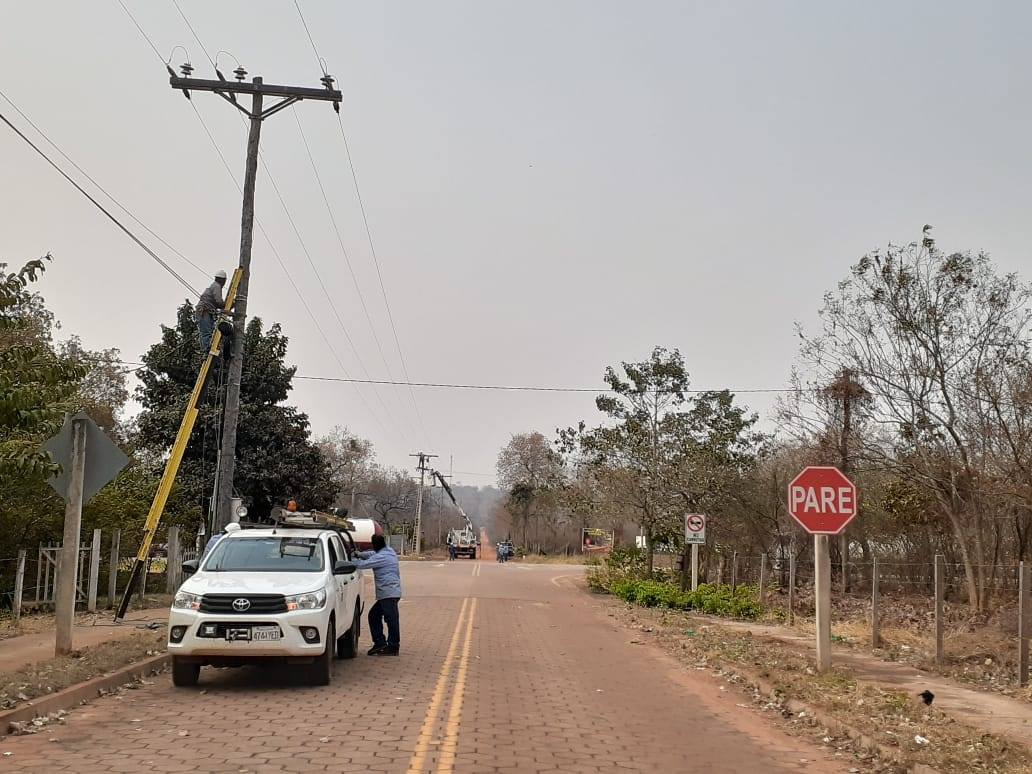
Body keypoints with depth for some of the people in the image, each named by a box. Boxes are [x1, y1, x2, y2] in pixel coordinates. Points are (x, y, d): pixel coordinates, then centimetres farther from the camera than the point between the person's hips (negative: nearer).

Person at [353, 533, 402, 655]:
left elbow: (363, 564, -16)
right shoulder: (389, 551, 14)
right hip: (388, 593, 11)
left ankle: (393, 647, -2)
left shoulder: (381, 557, -16)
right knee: (373, 615, 15)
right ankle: (379, 643, 16)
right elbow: (371, 554, 29)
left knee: (391, 619, -6)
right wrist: (359, 554, 17)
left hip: (389, 593, -11)